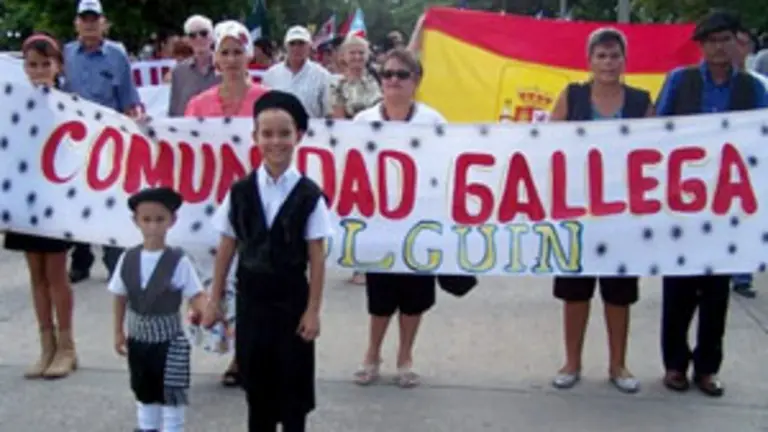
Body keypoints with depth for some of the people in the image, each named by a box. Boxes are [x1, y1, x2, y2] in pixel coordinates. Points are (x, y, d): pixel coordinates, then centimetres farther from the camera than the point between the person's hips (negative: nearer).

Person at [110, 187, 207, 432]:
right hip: (139, 338, 4)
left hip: (169, 339, -4)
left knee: (171, 394, 2)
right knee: (144, 392, 19)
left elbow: (195, 296, -15)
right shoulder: (128, 259, -5)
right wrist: (119, 332, 9)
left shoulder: (178, 261, -16)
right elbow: (120, 297, 6)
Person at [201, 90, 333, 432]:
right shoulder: (240, 191, -3)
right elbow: (226, 249, 4)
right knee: (255, 380, 13)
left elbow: (317, 257, -7)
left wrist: (313, 310, -7)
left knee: (293, 383, 8)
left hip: (292, 301, -2)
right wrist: (214, 300, 5)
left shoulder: (309, 195, -9)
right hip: (251, 299, 2)